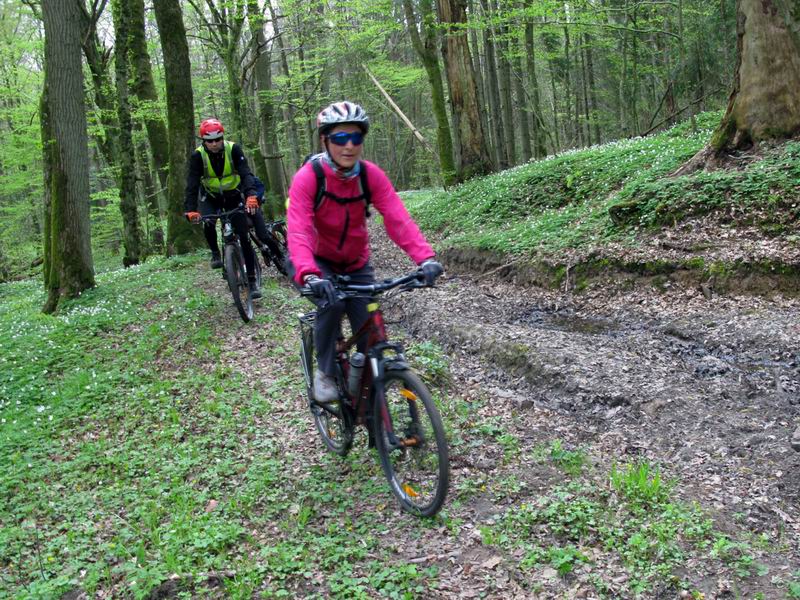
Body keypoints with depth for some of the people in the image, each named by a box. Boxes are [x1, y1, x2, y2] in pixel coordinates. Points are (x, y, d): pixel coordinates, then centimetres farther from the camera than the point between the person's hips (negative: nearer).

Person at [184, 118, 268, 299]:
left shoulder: (233, 149, -21)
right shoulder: (198, 156, -20)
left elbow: (246, 174, -30)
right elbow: (192, 184, -26)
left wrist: (251, 195, -49)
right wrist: (190, 210, -40)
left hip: (233, 196, 0)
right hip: (210, 197, 0)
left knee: (244, 236, -8)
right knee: (208, 223, -30)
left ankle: (252, 279, 0)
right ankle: (215, 253, 0)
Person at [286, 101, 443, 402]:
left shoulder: (371, 175, -16)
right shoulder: (308, 177, -25)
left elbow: (398, 218, -27)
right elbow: (298, 231, -37)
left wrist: (426, 257, -42)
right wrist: (310, 275, -55)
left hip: (356, 264, 3)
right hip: (317, 261, -3)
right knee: (331, 303, -31)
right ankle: (325, 372, -7)